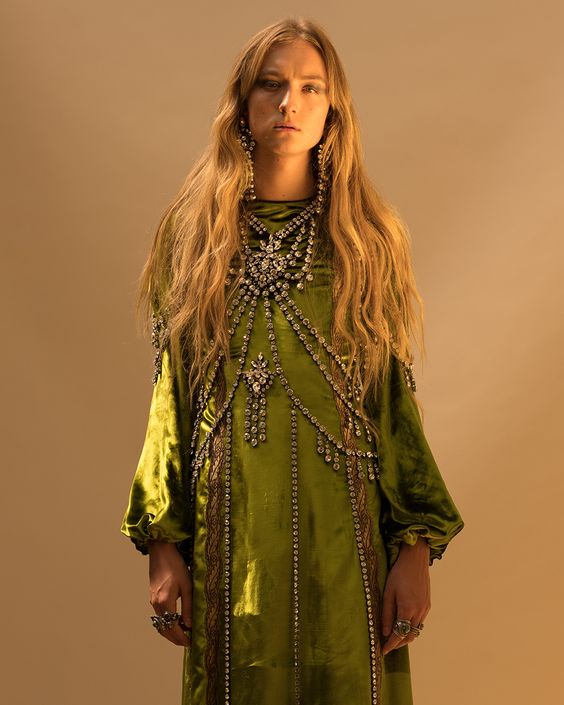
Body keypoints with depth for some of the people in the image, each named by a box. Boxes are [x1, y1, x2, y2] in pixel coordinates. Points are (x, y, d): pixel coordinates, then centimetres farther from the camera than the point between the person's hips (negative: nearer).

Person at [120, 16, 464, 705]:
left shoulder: (368, 236, 2)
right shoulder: (191, 231, 4)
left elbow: (395, 399, 1)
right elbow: (170, 397, 4)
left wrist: (416, 547, -6)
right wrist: (162, 545, -1)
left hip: (342, 526, 0)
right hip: (226, 529, 1)